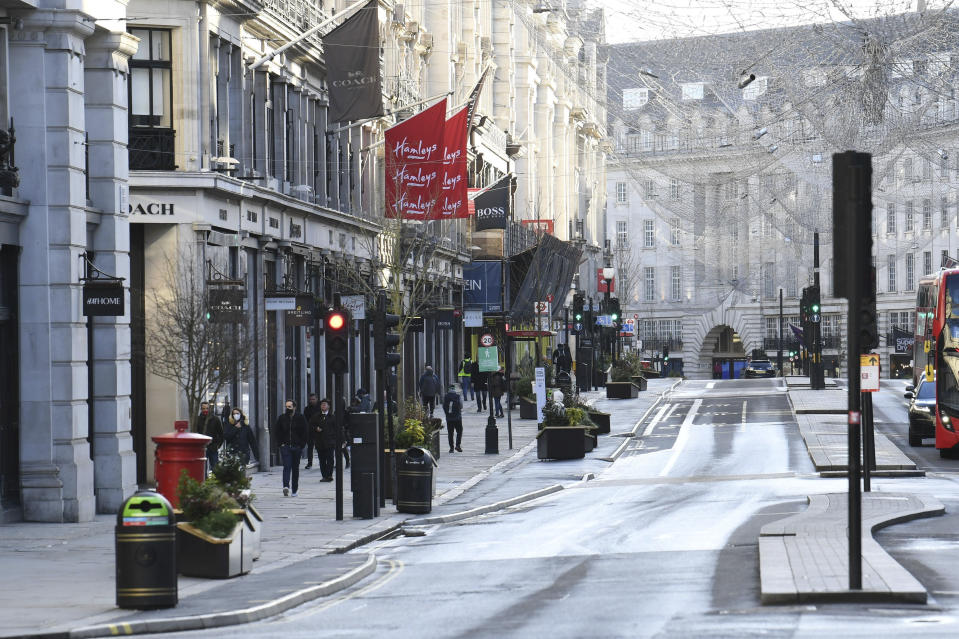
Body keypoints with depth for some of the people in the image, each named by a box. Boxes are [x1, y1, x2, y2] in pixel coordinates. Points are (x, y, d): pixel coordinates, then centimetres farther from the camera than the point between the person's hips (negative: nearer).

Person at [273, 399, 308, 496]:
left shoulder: (300, 418, 0)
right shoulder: (282, 418, 4)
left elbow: (305, 433, 2)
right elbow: (276, 432, 11)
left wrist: (302, 445, -5)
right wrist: (281, 443, 0)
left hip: (297, 447, 0)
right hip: (285, 447, 0)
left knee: (295, 468, 8)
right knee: (287, 466, -14)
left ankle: (295, 490, 15)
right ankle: (286, 486, -27)